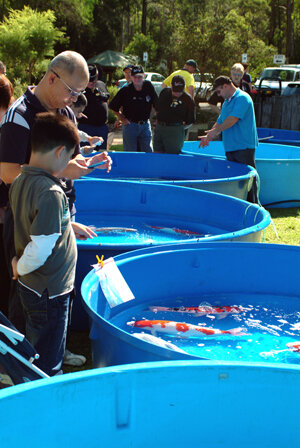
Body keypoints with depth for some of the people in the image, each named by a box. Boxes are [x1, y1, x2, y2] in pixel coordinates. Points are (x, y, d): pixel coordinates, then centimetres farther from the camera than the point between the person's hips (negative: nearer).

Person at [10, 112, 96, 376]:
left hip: (28, 285, 9)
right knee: (49, 367, 7)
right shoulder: (51, 193, -27)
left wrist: (69, 225, 21)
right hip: (49, 293, -9)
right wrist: (20, 267, -10)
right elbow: (40, 249, -28)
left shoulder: (20, 182, 0)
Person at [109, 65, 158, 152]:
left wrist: (149, 115, 9)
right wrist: (122, 119, 0)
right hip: (130, 125, -3)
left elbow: (155, 103, 15)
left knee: (148, 152, 6)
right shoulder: (125, 90, -8)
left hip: (145, 125, 3)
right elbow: (113, 106, 1)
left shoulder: (149, 86, 0)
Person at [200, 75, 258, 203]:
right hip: (230, 147, 9)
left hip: (244, 146, -9)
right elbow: (220, 121, 25)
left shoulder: (242, 98, -10)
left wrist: (216, 130, -13)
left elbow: (233, 119, -20)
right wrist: (209, 136, 12)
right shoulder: (227, 102, 20)